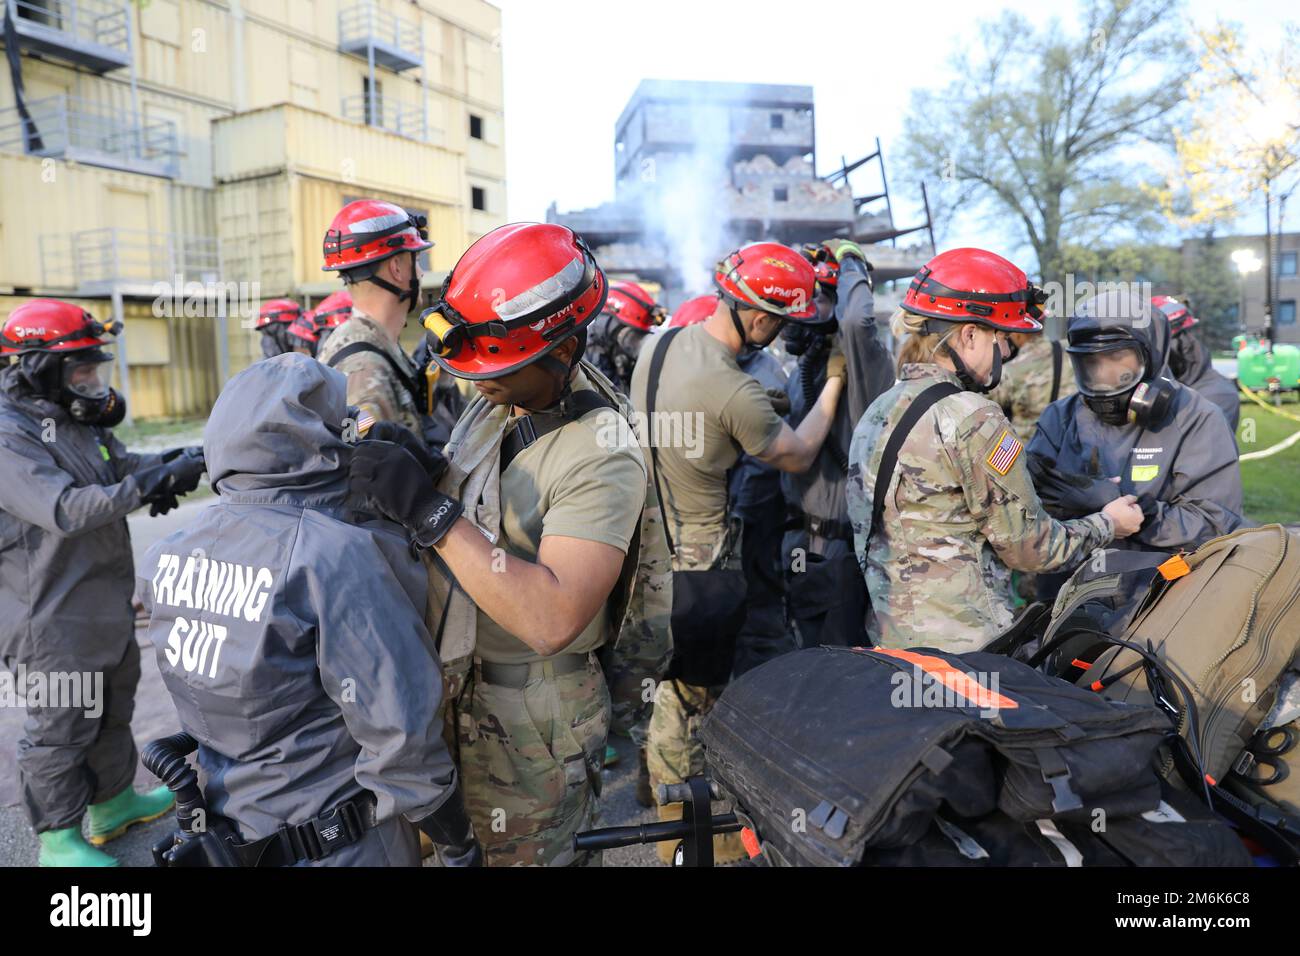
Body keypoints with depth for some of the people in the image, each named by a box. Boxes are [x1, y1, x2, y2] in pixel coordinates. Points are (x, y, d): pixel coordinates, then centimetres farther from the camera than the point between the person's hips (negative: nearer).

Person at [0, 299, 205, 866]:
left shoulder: (76, 421, 9)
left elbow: (121, 470, 7)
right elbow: (65, 510, -30)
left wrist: (175, 462, -12)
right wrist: (151, 483, -36)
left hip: (106, 602, 9)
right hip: (52, 617, -9)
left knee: (112, 710, 22)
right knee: (61, 728, 5)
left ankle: (116, 802, 40)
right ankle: (59, 839, 22)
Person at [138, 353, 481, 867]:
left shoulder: (169, 554, -6)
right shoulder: (337, 553, -26)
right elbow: (400, 731, -26)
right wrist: (458, 844, -13)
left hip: (231, 825, 6)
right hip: (338, 843, -6)